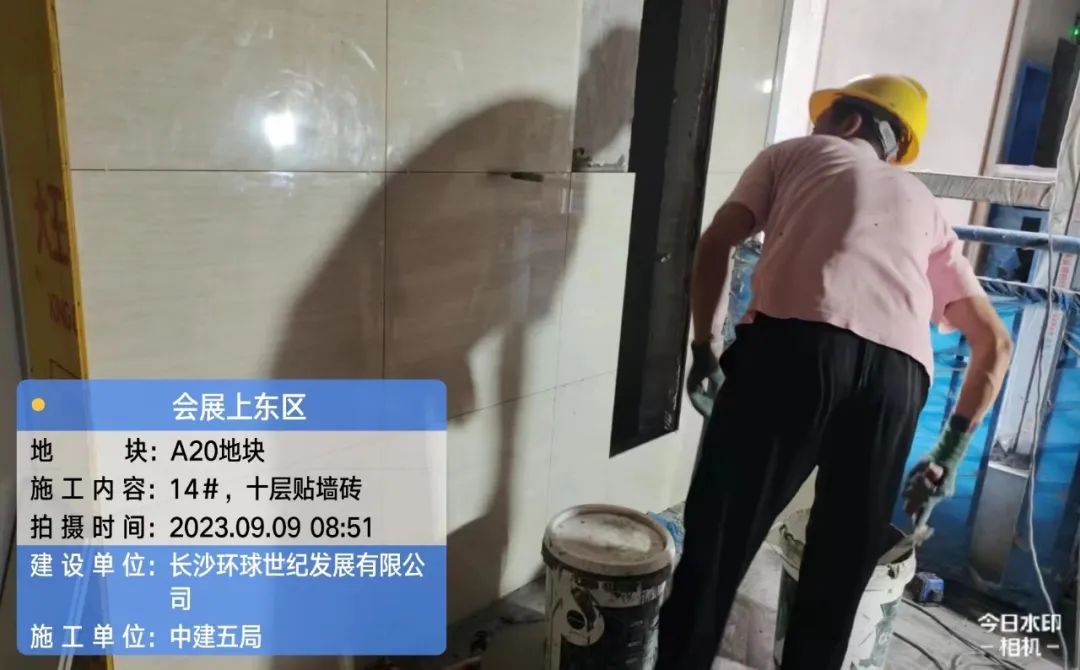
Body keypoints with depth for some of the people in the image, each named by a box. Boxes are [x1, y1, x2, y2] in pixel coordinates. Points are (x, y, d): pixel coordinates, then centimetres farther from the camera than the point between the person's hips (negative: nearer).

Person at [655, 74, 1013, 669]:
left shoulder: (795, 153, 27)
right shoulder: (925, 207, 34)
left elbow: (715, 245, 11)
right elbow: (995, 343, 30)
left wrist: (702, 347, 20)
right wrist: (950, 450, 32)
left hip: (792, 344, -3)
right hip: (897, 375, 4)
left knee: (718, 542, 6)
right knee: (838, 575, 16)